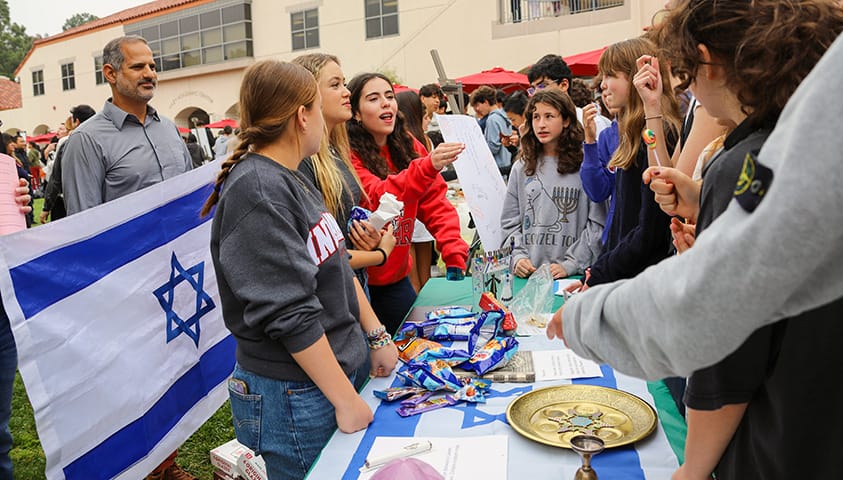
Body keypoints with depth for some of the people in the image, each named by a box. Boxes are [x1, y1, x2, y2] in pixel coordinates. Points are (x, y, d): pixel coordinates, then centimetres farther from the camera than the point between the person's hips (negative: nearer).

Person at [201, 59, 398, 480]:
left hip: (346, 366, 9)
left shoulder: (292, 180, 7)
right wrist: (346, 400, -20)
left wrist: (377, 337, 9)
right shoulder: (255, 191, -22)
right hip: (296, 397, -9)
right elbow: (289, 315, -25)